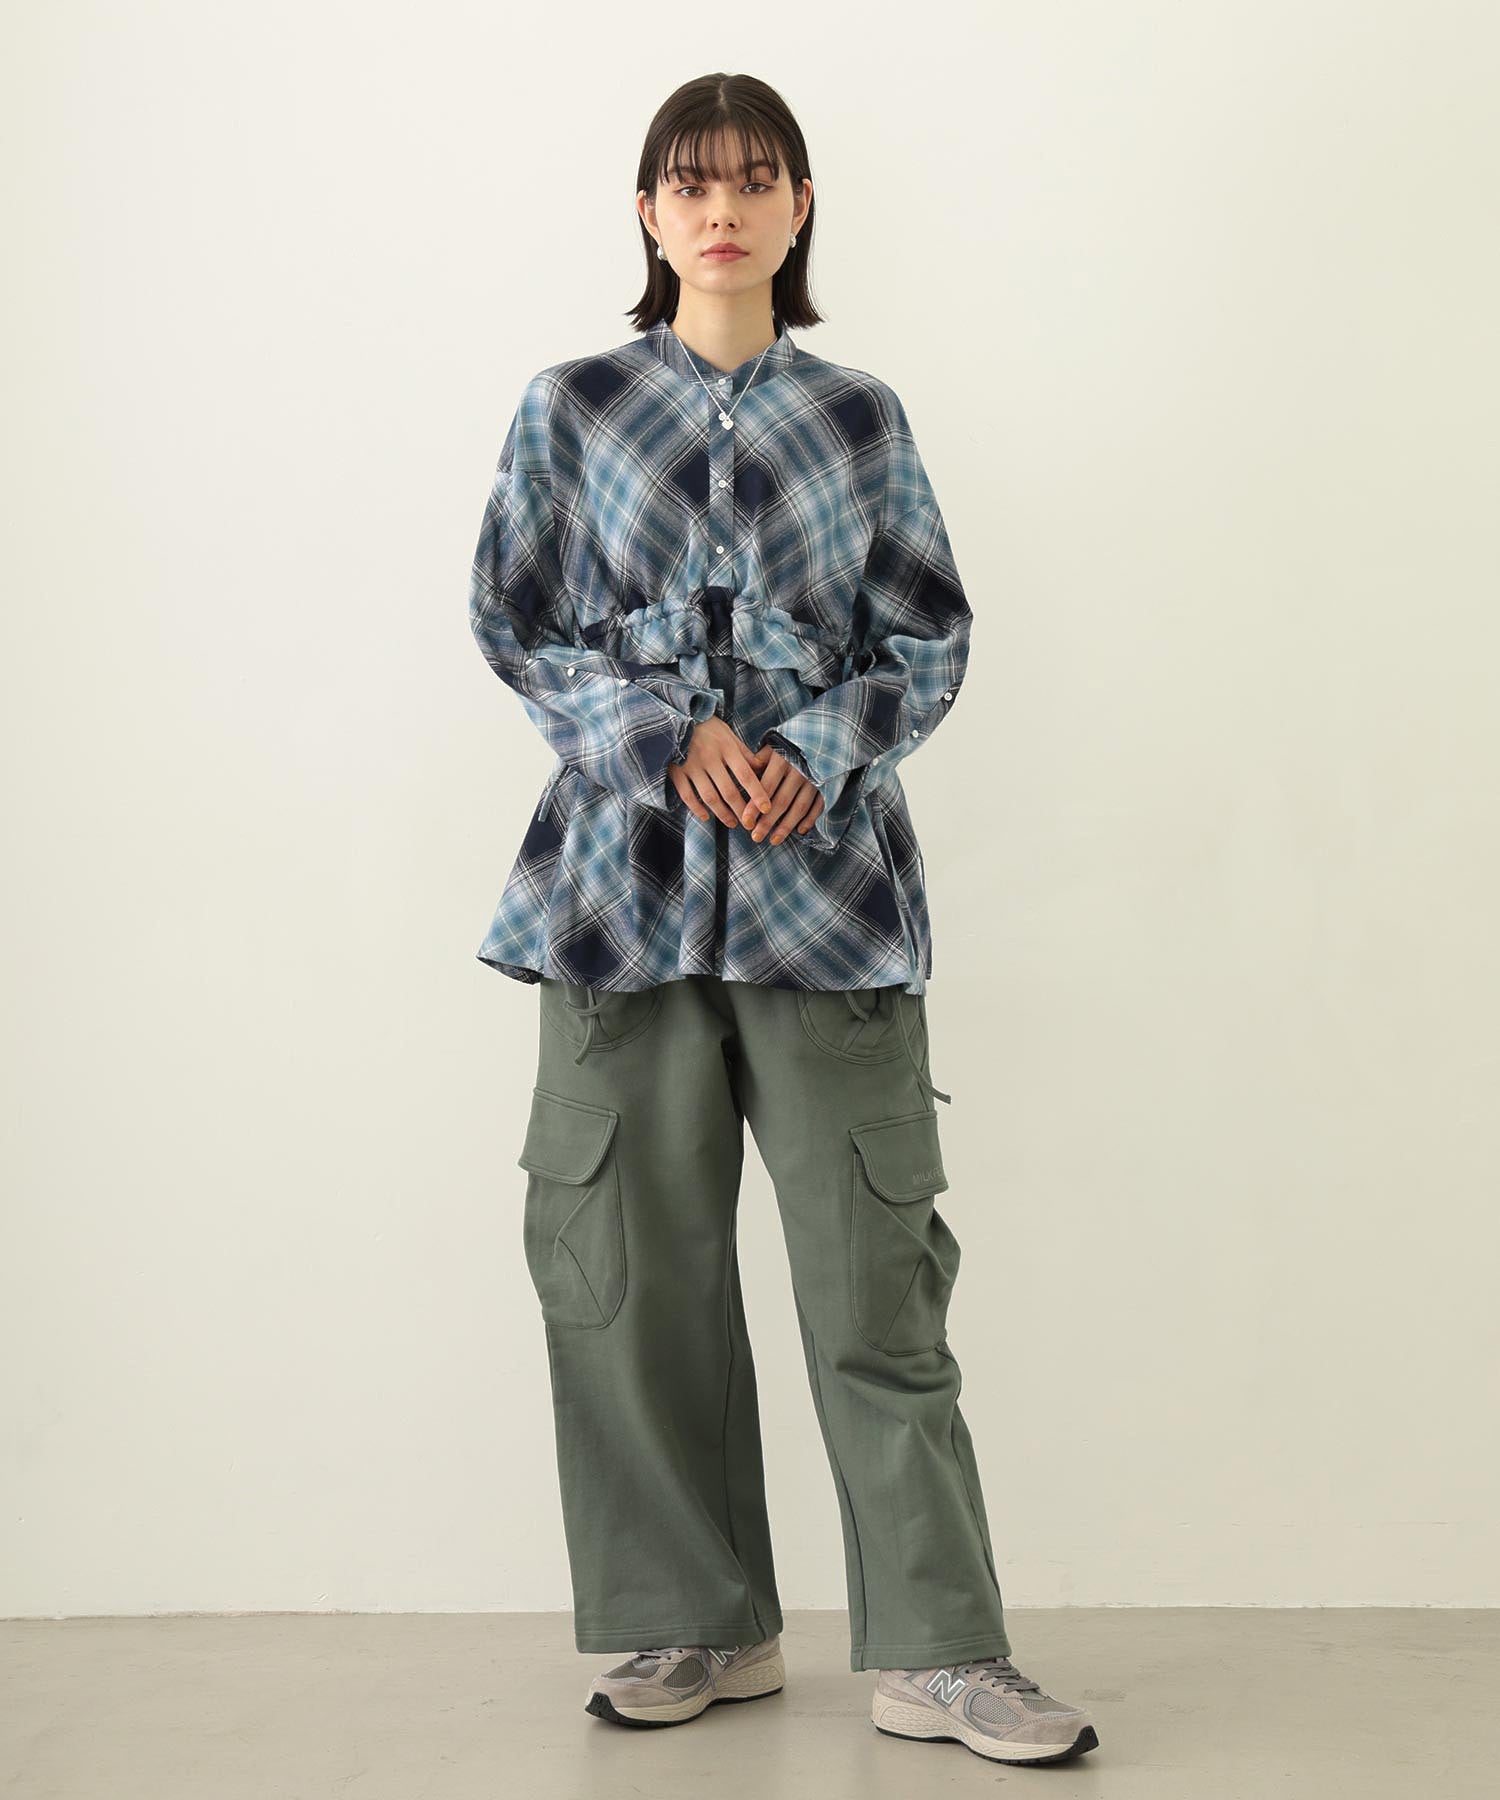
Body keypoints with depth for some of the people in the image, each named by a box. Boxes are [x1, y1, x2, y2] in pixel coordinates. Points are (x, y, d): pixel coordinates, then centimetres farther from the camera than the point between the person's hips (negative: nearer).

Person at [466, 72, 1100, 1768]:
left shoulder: (861, 417, 10)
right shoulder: (572, 408, 9)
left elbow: (931, 643, 9)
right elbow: (516, 624, 6)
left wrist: (817, 752, -10)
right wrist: (667, 735, -10)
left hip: (824, 872, 0)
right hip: (628, 869, 1)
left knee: (875, 1261, -3)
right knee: (633, 1262, 4)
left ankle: (936, 1651, 5)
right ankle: (705, 1624, 19)